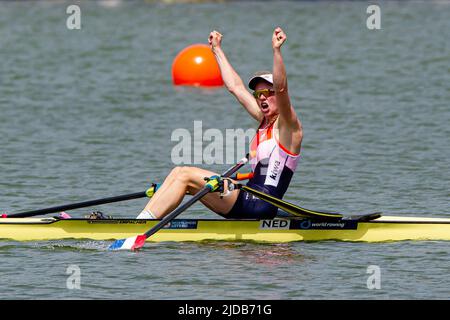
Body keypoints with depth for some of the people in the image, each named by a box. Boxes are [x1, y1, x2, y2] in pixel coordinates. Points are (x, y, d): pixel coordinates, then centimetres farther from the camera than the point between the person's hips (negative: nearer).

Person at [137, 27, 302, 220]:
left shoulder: (288, 126, -4)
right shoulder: (265, 121, 21)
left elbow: (281, 88, -23)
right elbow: (236, 87, 30)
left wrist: (277, 50, -35)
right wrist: (217, 50, 35)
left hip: (259, 206, -9)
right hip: (249, 201, 9)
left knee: (185, 175, -16)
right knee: (179, 172, 2)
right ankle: (142, 221, -10)